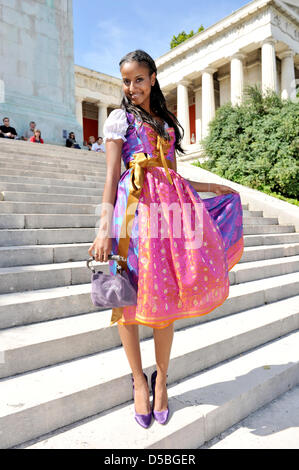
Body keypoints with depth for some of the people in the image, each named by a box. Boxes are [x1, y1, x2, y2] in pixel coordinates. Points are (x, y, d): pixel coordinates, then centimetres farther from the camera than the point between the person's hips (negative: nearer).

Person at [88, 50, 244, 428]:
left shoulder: (167, 123, 23)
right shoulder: (120, 117, 10)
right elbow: (111, 174, -1)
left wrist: (210, 187, 23)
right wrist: (105, 226, -11)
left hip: (170, 202, 4)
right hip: (135, 203, -3)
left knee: (165, 295, 1)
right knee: (131, 295, -2)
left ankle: (161, 378, 17)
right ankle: (139, 379, 15)